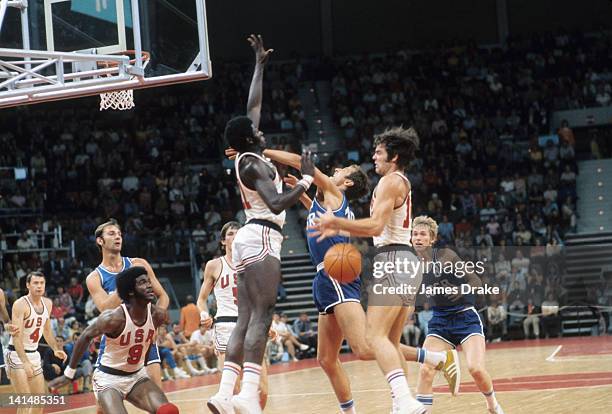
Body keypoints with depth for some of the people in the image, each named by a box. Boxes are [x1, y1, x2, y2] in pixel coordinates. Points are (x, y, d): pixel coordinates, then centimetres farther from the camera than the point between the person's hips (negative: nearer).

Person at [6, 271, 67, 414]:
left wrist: (56, 349, 8)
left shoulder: (47, 303, 5)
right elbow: (16, 336, -26)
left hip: (34, 354, 8)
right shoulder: (20, 304, -19)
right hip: (17, 355, -8)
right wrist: (25, 362, -35)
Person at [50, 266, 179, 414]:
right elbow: (86, 337, -10)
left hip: (137, 376, 5)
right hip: (108, 379, -5)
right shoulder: (114, 318, -26)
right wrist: (69, 373, -2)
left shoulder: (158, 315, -11)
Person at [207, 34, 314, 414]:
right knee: (261, 316, -17)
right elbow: (278, 203, -22)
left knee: (246, 320, 3)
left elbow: (253, 107, 29)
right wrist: (307, 179, -14)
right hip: (261, 239, -10)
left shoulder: (247, 157, 17)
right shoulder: (253, 163, -10)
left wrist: (260, 65, 36)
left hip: (251, 239, 10)